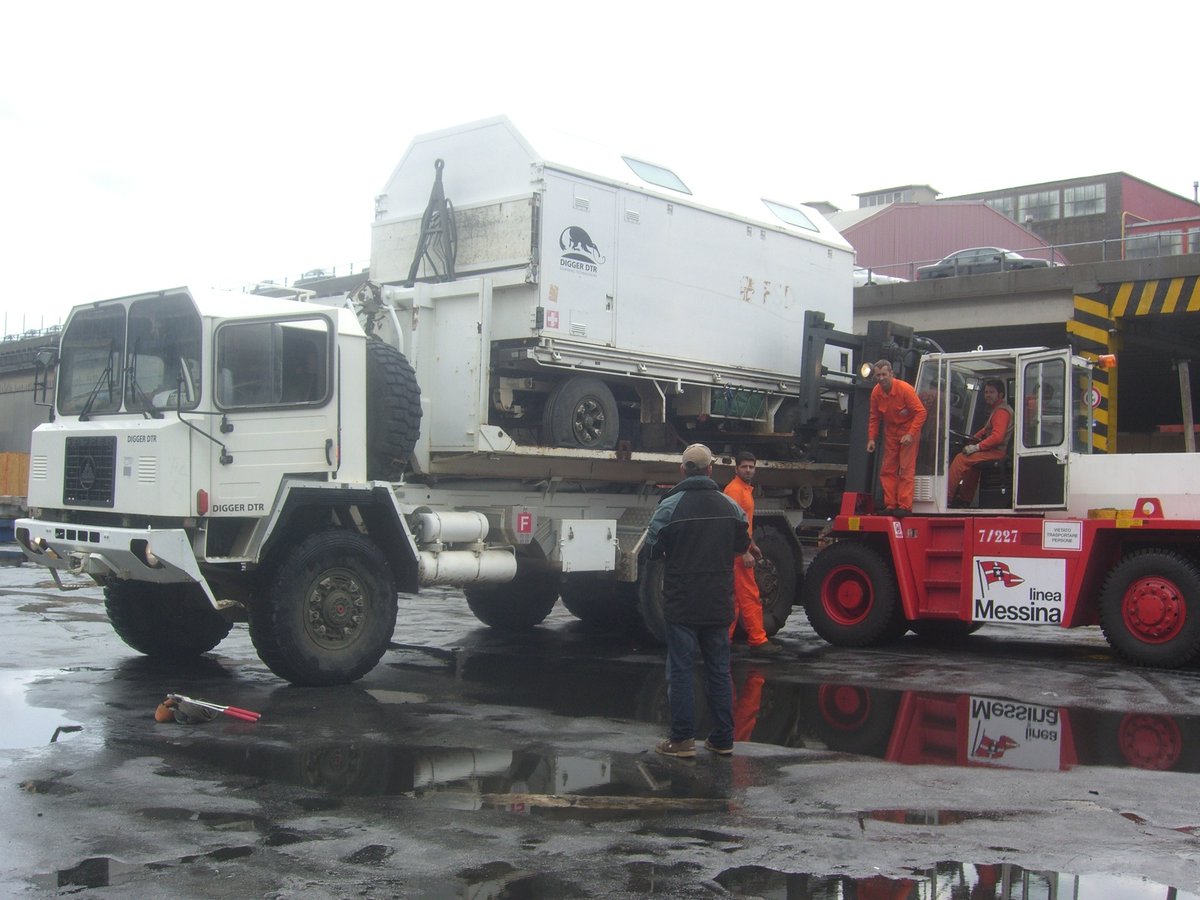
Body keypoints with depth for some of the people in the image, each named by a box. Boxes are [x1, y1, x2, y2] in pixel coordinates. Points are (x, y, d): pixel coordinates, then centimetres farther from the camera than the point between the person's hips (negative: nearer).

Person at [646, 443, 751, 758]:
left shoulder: (670, 506, -11)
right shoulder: (730, 507, 1)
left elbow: (653, 549, -4)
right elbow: (742, 545, 14)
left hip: (681, 604, -3)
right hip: (719, 605, 4)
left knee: (680, 670, 3)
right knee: (719, 670, 12)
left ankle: (682, 739, 4)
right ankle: (722, 739, 16)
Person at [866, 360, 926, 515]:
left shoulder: (905, 389, -22)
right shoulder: (876, 392, -6)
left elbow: (921, 412, -21)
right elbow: (874, 418, 5)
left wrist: (911, 434, -27)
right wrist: (871, 438, -3)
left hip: (908, 431, -6)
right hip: (890, 432, 6)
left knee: (906, 469, -10)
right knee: (887, 470, 3)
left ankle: (904, 506, -11)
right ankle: (890, 505, 8)